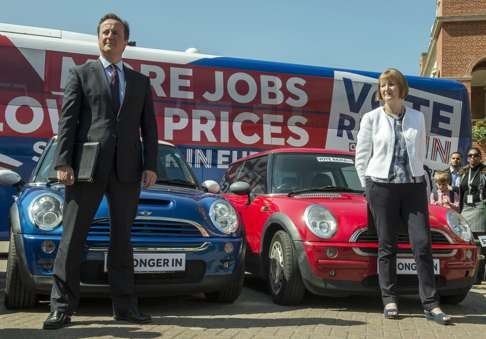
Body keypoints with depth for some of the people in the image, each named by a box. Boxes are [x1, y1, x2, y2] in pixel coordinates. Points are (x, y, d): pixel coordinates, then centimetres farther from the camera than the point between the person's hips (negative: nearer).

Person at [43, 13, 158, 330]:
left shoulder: (141, 81, 18)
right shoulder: (81, 74, 11)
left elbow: (149, 127, 13)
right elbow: (68, 120, 2)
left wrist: (151, 165, 0)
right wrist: (63, 161, -9)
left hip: (127, 169, 3)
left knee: (122, 237, 7)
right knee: (72, 237, -2)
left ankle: (125, 305, 13)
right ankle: (62, 306, 4)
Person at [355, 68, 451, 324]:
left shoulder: (417, 118, 9)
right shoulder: (371, 118, 1)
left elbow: (420, 153, 16)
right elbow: (361, 156, 4)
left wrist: (414, 176, 12)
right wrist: (369, 187, 5)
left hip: (414, 186, 2)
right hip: (382, 187, -2)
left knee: (422, 244, -3)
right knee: (387, 246, 3)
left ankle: (431, 304, 2)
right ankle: (390, 301, 12)